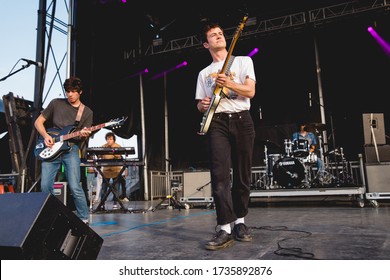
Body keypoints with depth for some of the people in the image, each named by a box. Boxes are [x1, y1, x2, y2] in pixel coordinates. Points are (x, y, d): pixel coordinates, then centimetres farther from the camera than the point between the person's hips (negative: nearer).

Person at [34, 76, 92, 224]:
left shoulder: (87, 112, 6)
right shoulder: (56, 103, 6)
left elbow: (83, 136, 5)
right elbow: (38, 121, 11)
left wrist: (83, 134, -20)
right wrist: (45, 136, -7)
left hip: (71, 149, -2)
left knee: (75, 187, -13)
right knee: (45, 186, -2)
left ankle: (84, 219, 3)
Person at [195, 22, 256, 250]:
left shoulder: (243, 61, 14)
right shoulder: (204, 73, 20)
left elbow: (250, 91, 0)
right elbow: (201, 105, 19)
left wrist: (229, 83, -17)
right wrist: (202, 105, -6)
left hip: (242, 120, 0)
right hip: (217, 123, 1)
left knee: (243, 175, 1)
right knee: (220, 175, -16)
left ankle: (240, 222, 15)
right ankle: (225, 229, -18)